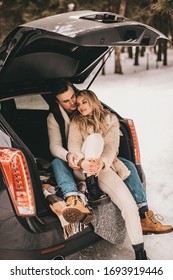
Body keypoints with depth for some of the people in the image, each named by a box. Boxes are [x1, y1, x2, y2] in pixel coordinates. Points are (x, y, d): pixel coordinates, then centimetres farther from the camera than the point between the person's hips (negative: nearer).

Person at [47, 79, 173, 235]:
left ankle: (144, 216, -27)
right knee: (57, 163, -36)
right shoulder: (54, 117, -6)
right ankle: (73, 200, -64)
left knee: (128, 165, -18)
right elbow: (55, 146, -16)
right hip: (73, 163, -2)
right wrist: (68, 156, -40)